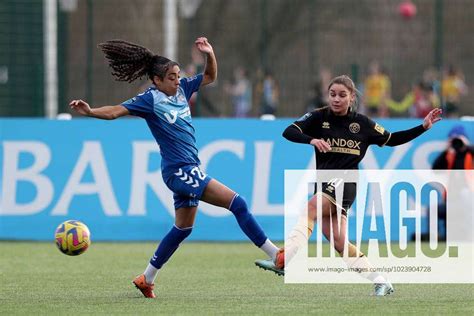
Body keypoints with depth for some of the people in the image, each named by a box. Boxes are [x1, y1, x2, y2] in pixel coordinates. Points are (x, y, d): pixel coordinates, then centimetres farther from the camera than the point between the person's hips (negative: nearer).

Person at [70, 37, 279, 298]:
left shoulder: (181, 89, 9)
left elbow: (210, 77, 18)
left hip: (189, 169, 9)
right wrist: (90, 111, -34)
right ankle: (276, 255, -13)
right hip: (178, 169, -9)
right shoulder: (150, 99, -11)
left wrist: (210, 54, 0)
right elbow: (115, 111, -17)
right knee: (236, 203, -15)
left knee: (183, 228, 18)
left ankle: (146, 279, 26)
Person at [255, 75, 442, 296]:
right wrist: (312, 140, -28)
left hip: (345, 182, -3)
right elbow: (289, 132, -8)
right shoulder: (319, 117, 5)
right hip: (325, 184, 3)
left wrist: (423, 127, 11)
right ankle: (381, 282, 6)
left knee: (310, 209, -29)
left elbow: (392, 140, 19)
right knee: (339, 243, -4)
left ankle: (283, 259, -41)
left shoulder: (362, 123, 6)